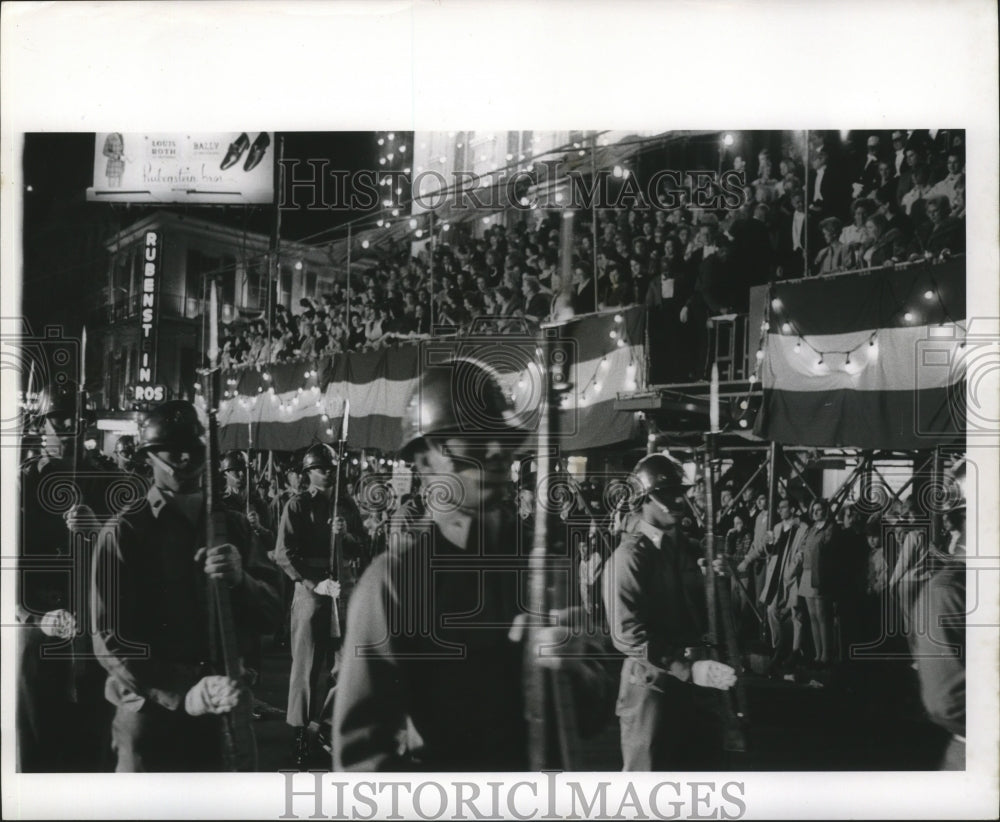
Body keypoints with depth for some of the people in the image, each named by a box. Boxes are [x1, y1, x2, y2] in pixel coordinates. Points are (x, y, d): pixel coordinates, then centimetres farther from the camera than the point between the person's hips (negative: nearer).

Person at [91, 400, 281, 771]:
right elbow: (110, 641, -11)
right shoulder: (123, 533, -5)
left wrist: (240, 581, -16)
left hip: (227, 713, 4)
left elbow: (268, 615, 5)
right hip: (151, 716, -4)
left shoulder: (232, 525, 9)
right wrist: (183, 692, -24)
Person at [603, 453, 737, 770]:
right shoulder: (630, 555, -13)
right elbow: (628, 634, -20)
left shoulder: (686, 547, 11)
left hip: (693, 682, 7)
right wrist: (687, 669, -26)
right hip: (651, 686, -7)